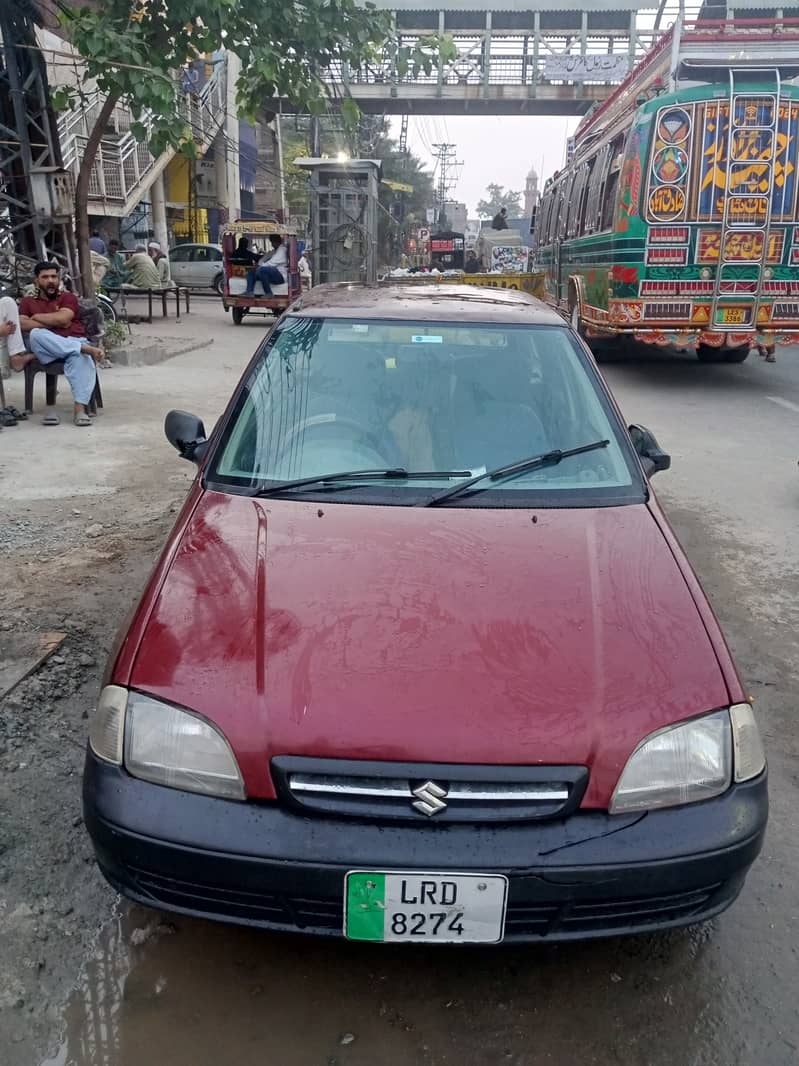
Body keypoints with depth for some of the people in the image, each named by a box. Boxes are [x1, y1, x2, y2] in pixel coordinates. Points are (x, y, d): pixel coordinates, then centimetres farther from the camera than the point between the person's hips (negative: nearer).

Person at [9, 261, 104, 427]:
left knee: (82, 359, -36)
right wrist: (53, 323, -2)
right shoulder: (28, 301, 23)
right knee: (37, 334, -34)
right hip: (46, 345, 1)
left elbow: (62, 318, -2)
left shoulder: (68, 297, 18)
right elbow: (22, 325, 4)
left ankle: (80, 409, -48)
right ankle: (86, 348, -40)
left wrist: (37, 317, 11)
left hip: (74, 342, -1)